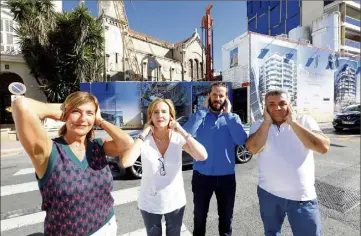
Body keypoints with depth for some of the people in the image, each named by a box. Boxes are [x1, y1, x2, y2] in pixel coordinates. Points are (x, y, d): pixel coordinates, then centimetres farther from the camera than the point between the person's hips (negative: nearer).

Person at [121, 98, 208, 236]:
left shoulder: (178, 138, -14)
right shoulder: (144, 139, -15)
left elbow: (202, 156, -26)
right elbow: (125, 163, -29)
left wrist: (182, 131, -25)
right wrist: (143, 135, -27)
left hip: (175, 202, 1)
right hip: (149, 203, 0)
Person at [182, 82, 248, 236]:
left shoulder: (233, 118, 1)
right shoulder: (200, 116, -2)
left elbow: (242, 140, -17)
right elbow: (186, 134, -21)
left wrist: (227, 114, -13)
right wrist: (203, 109, -16)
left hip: (226, 176, 1)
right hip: (202, 175, 0)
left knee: (226, 218, 22)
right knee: (199, 217, 20)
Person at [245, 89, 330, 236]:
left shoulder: (305, 121, -4)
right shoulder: (259, 126, -3)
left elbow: (323, 147, -18)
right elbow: (252, 149, -19)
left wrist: (292, 122, -18)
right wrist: (267, 122, -16)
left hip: (303, 197, -1)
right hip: (269, 194, 1)